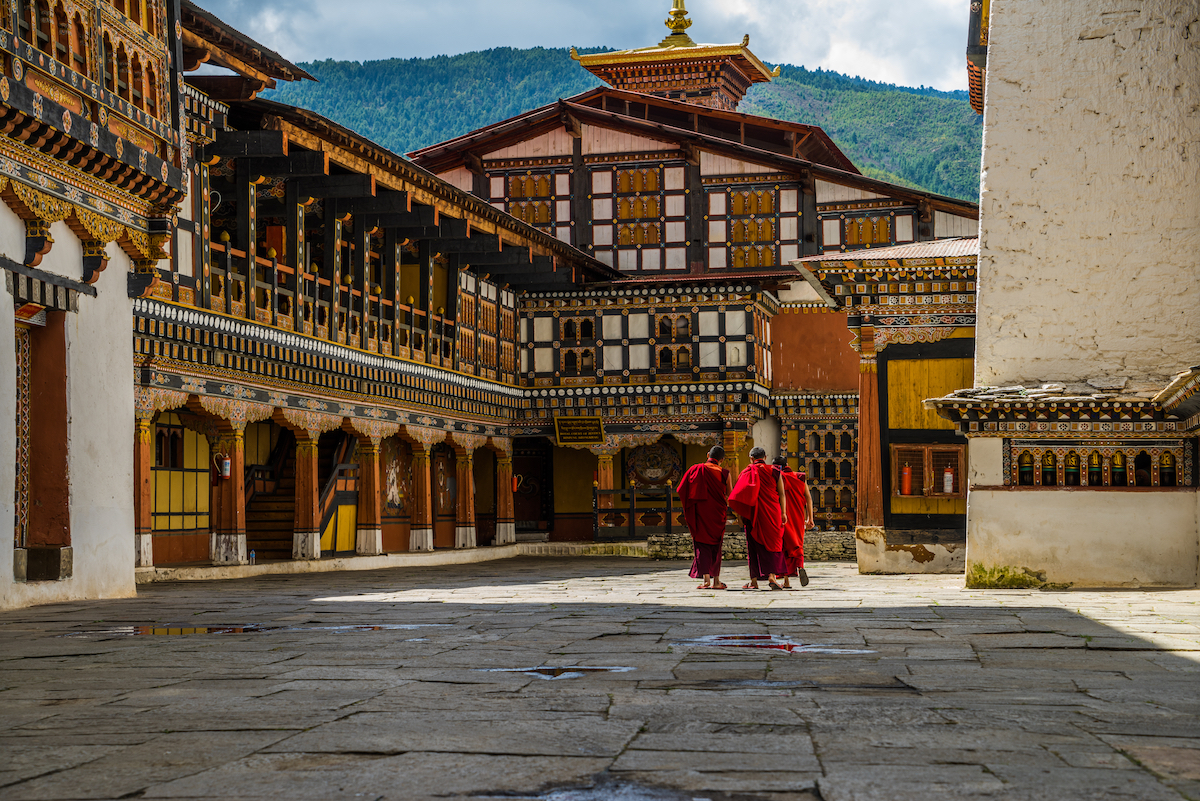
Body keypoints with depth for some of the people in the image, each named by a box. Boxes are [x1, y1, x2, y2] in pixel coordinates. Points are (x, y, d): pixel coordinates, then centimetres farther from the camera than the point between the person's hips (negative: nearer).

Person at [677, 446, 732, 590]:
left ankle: (706, 578, -14)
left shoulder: (696, 469, -4)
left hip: (700, 512, -1)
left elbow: (681, 490, -2)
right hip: (717, 513, 1)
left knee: (702, 545, 1)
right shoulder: (724, 473, -4)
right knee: (716, 546, 14)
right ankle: (716, 580, 15)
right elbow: (729, 494, 6)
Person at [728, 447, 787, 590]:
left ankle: (754, 580, 6)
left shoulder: (746, 472, 2)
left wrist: (741, 515, 4)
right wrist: (783, 513, 2)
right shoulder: (774, 472, 2)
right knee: (773, 544, 4)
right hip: (772, 513, 0)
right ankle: (772, 575, -13)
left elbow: (739, 495, 0)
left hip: (753, 513, 0)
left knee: (754, 546, 6)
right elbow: (782, 494, -1)